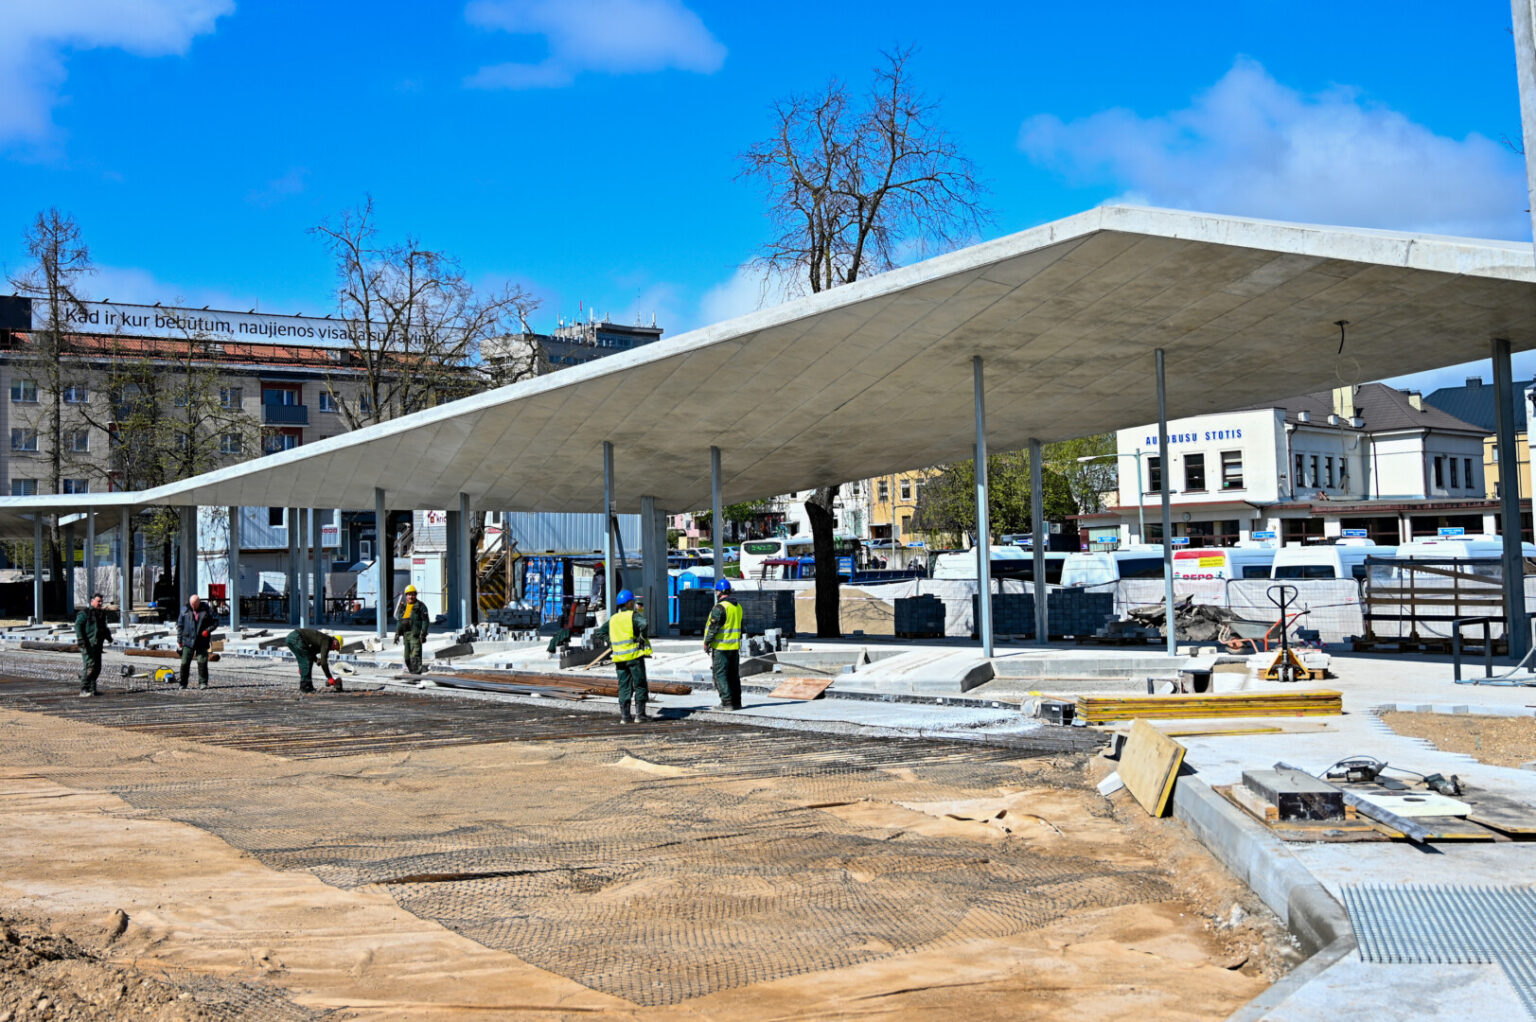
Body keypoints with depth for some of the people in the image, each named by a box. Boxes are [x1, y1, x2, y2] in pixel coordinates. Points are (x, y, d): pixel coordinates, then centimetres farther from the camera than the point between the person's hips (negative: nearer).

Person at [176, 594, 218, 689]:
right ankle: (183, 683, 10)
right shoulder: (185, 610, 5)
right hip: (188, 641, 1)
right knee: (185, 663, 0)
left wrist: (208, 630, -11)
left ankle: (203, 682, 4)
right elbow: (180, 625, 9)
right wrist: (179, 640, 6)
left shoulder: (206, 610, 2)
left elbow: (215, 622, 7)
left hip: (202, 642, -1)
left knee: (202, 662, -4)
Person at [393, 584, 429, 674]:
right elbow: (399, 621, 21)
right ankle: (412, 673, 20)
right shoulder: (403, 606, 17)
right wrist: (397, 633, 14)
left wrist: (423, 634, -16)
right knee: (407, 657, 11)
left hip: (415, 634, -7)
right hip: (406, 633, 7)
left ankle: (416, 673, -20)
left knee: (415, 655, -16)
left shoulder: (420, 606, -3)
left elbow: (425, 620, -8)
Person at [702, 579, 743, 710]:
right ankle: (736, 702, 15)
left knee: (720, 674, -3)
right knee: (734, 675, 13)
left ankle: (727, 702, -8)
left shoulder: (719, 607, -15)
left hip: (721, 647, -8)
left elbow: (713, 627, -17)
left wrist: (706, 643, -8)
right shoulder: (738, 606, 12)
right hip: (735, 646, 8)